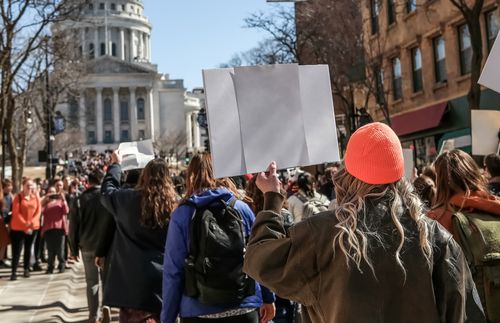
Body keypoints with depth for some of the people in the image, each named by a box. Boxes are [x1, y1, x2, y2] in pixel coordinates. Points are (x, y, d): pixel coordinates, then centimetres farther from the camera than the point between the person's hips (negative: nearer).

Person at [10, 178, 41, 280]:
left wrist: (31, 223, -15)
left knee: (28, 248, 11)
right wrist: (25, 225, -17)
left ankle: (26, 269, 19)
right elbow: (16, 213, -10)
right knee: (17, 249, -6)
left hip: (33, 227, 3)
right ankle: (14, 272, -5)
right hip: (19, 228, -3)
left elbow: (38, 211, 0)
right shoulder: (18, 197, -4)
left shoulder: (36, 197, 5)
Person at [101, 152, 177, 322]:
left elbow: (106, 191, 17)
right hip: (165, 280, 1)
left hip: (134, 280, -1)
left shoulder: (129, 199, -5)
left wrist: (116, 164, 28)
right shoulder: (175, 204, -4)